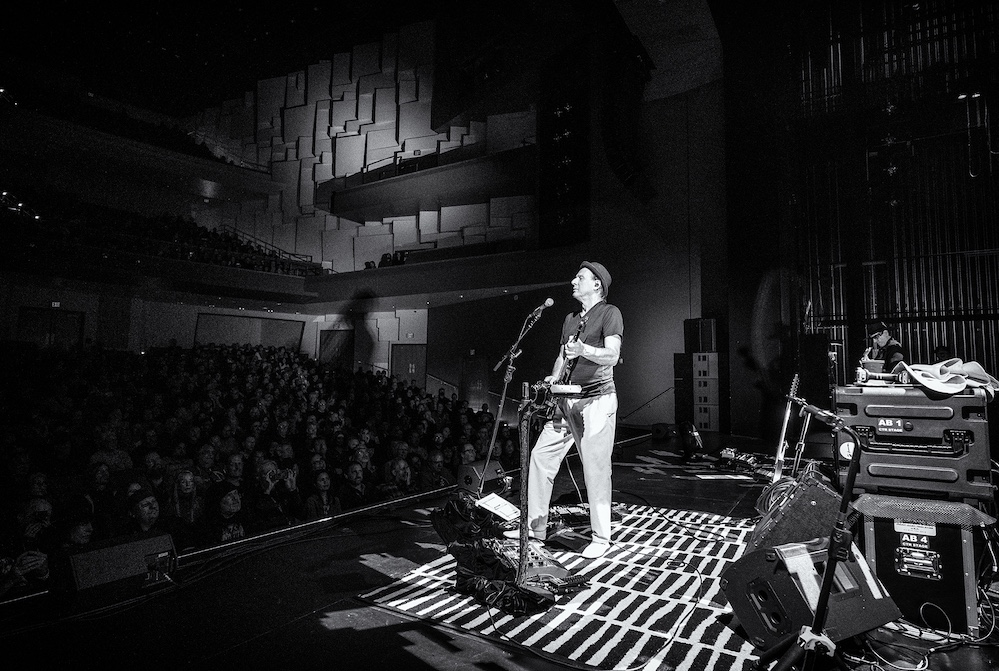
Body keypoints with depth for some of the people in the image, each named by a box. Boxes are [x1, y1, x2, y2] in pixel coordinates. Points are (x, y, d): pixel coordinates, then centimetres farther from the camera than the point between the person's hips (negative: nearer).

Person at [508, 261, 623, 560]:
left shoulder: (609, 313, -2)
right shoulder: (570, 319, 21)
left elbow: (612, 355, -15)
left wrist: (584, 349, -33)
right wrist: (554, 377, 3)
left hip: (597, 400, -7)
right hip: (567, 401, 7)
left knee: (596, 470, -5)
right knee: (540, 455, 4)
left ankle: (600, 538, 11)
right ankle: (535, 526, 15)